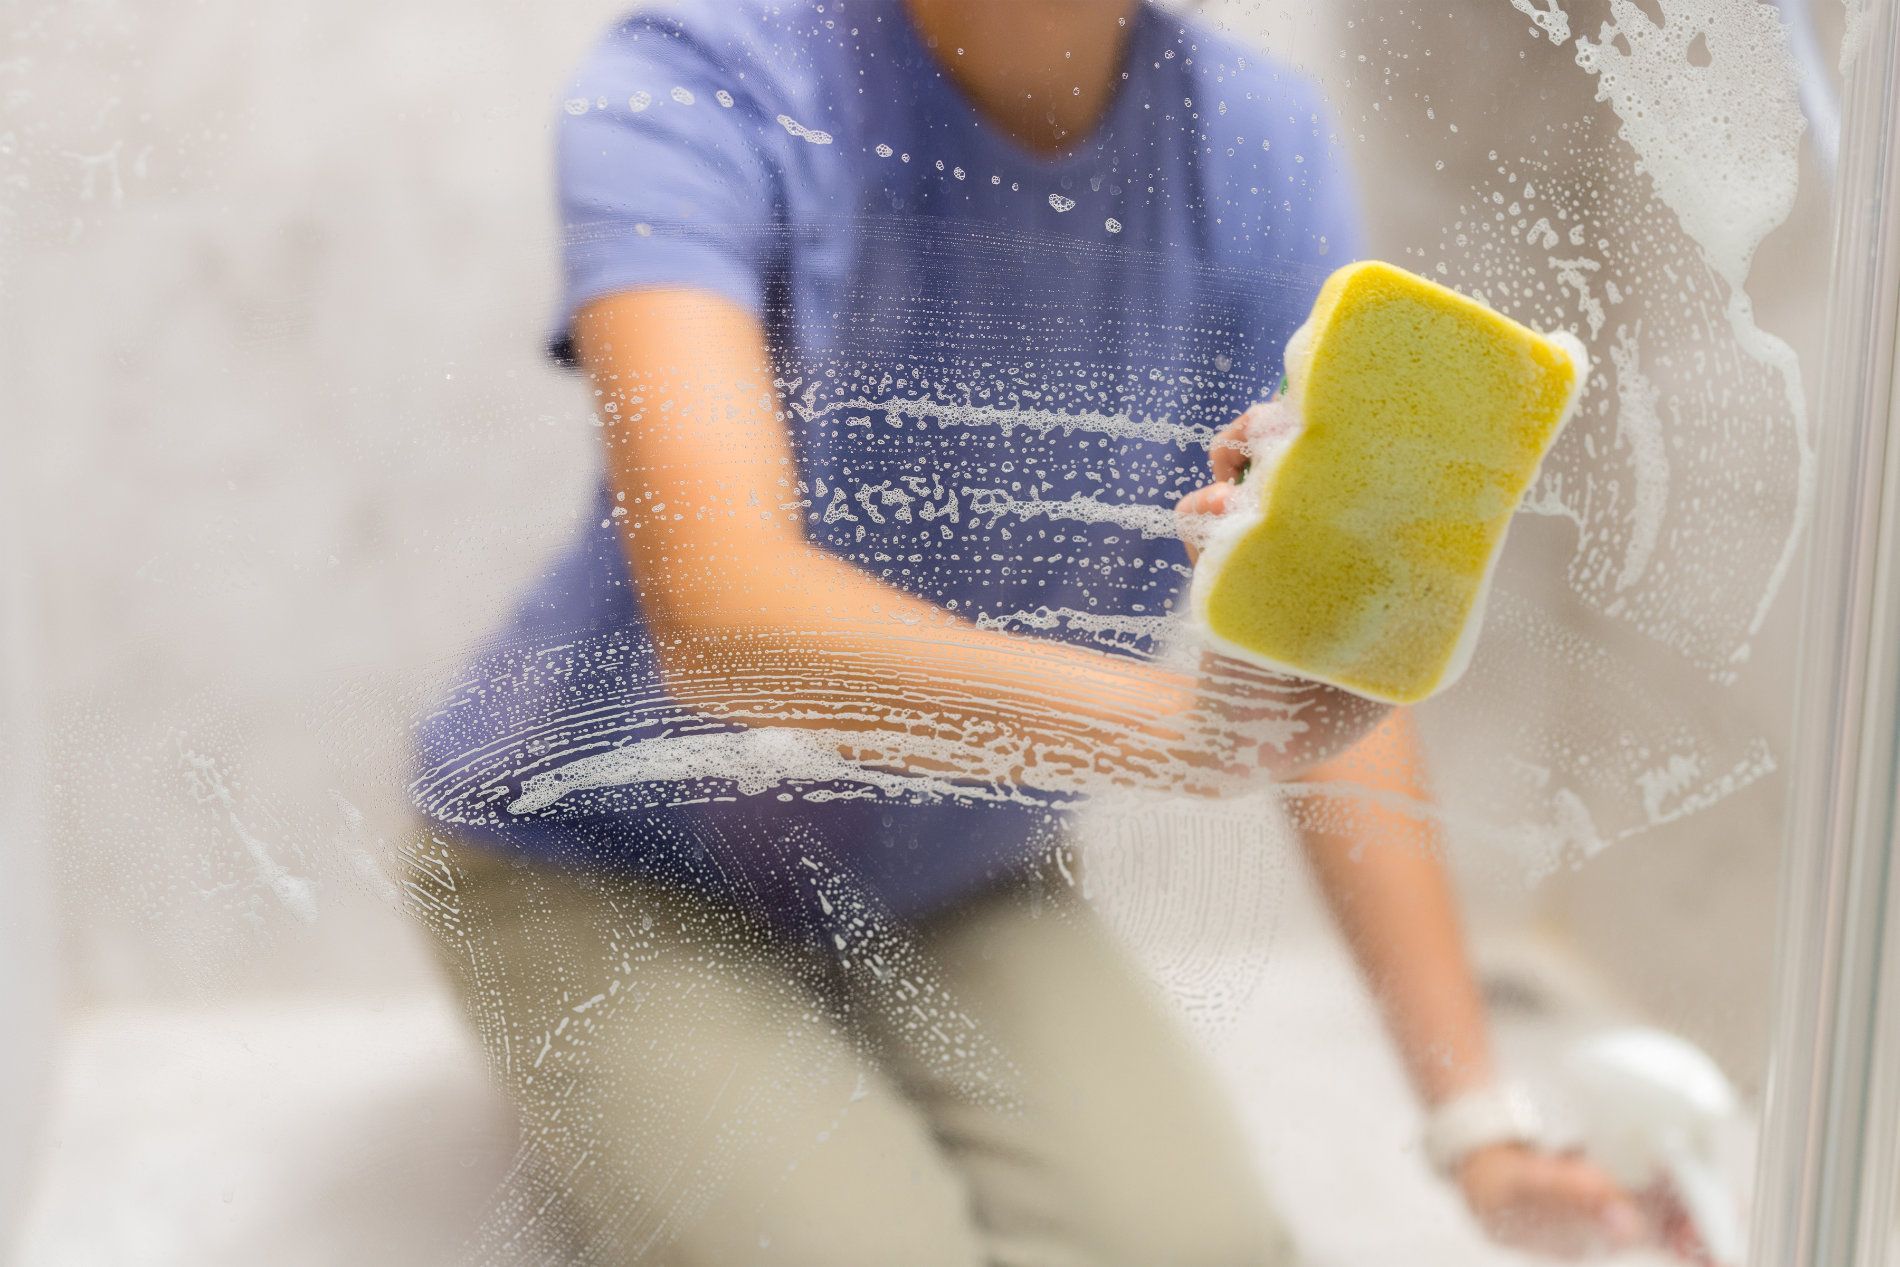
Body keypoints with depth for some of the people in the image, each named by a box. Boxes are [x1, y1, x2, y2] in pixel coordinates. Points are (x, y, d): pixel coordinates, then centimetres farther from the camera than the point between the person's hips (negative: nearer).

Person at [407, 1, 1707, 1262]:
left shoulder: (1258, 144, -11)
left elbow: (1339, 679, -9)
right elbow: (720, 612, -37)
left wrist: (1476, 1110, -10)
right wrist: (1187, 723, -52)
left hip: (957, 882, 4)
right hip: (613, 868, -3)